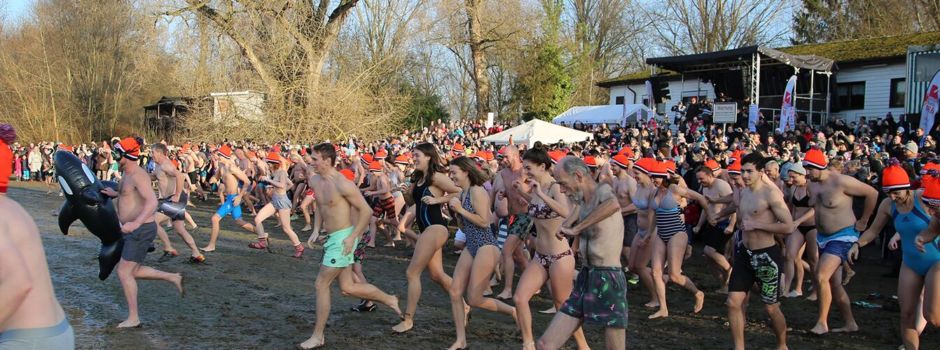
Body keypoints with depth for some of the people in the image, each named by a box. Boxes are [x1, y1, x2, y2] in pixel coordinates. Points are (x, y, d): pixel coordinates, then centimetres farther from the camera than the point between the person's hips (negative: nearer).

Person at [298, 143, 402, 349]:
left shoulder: (342, 184, -20)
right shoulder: (314, 181, 5)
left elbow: (366, 210, -16)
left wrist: (352, 237, -18)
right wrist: (316, 230, 9)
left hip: (343, 238, -8)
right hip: (332, 238, 8)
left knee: (321, 284, -5)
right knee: (348, 288, 11)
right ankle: (390, 300, 29)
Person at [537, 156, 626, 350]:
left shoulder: (603, 191, -12)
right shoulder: (582, 200, 14)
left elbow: (614, 205, -36)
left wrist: (576, 229, -28)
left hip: (608, 279, -8)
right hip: (585, 278, 8)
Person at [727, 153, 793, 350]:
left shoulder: (771, 193, -16)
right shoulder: (743, 192, 7)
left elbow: (788, 227, -22)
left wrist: (756, 225, -22)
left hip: (767, 256, -7)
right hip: (744, 253, 7)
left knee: (771, 308, 7)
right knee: (733, 303, 0)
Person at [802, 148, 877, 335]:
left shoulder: (841, 182, -21)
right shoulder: (813, 186, 2)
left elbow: (872, 193, -16)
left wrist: (863, 221, -9)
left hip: (843, 236, -8)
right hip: (823, 237, 9)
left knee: (821, 277, -20)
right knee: (834, 284, 13)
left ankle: (822, 323, -9)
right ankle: (850, 324, 25)